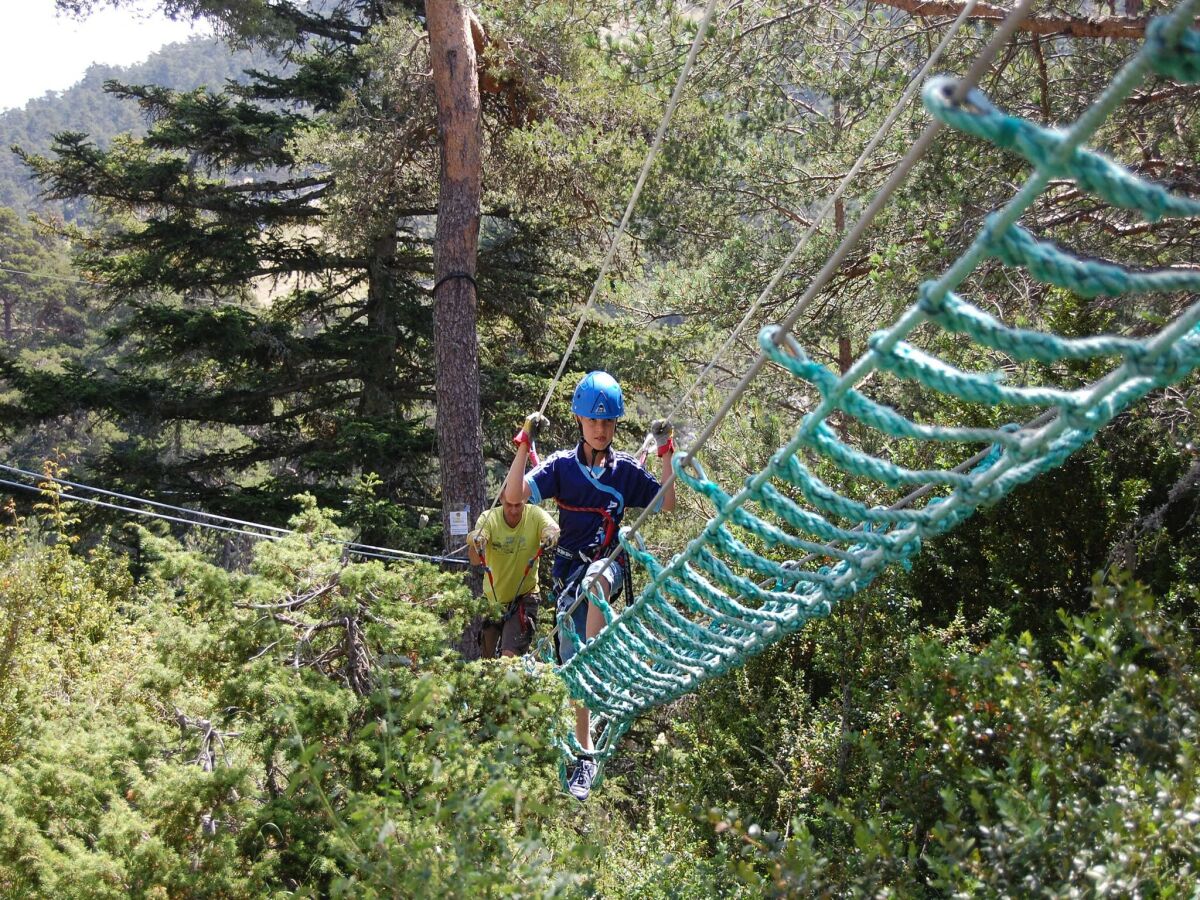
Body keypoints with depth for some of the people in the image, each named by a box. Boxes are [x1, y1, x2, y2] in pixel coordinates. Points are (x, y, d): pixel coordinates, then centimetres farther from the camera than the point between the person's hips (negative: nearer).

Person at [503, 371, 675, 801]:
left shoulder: (626, 469, 3)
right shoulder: (562, 465, 0)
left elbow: (668, 505, 0)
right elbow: (513, 495, -12)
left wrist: (666, 451, -6)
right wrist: (525, 443, -20)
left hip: (609, 563, -1)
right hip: (569, 568, 1)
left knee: (596, 579, -41)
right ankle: (585, 756, 10)